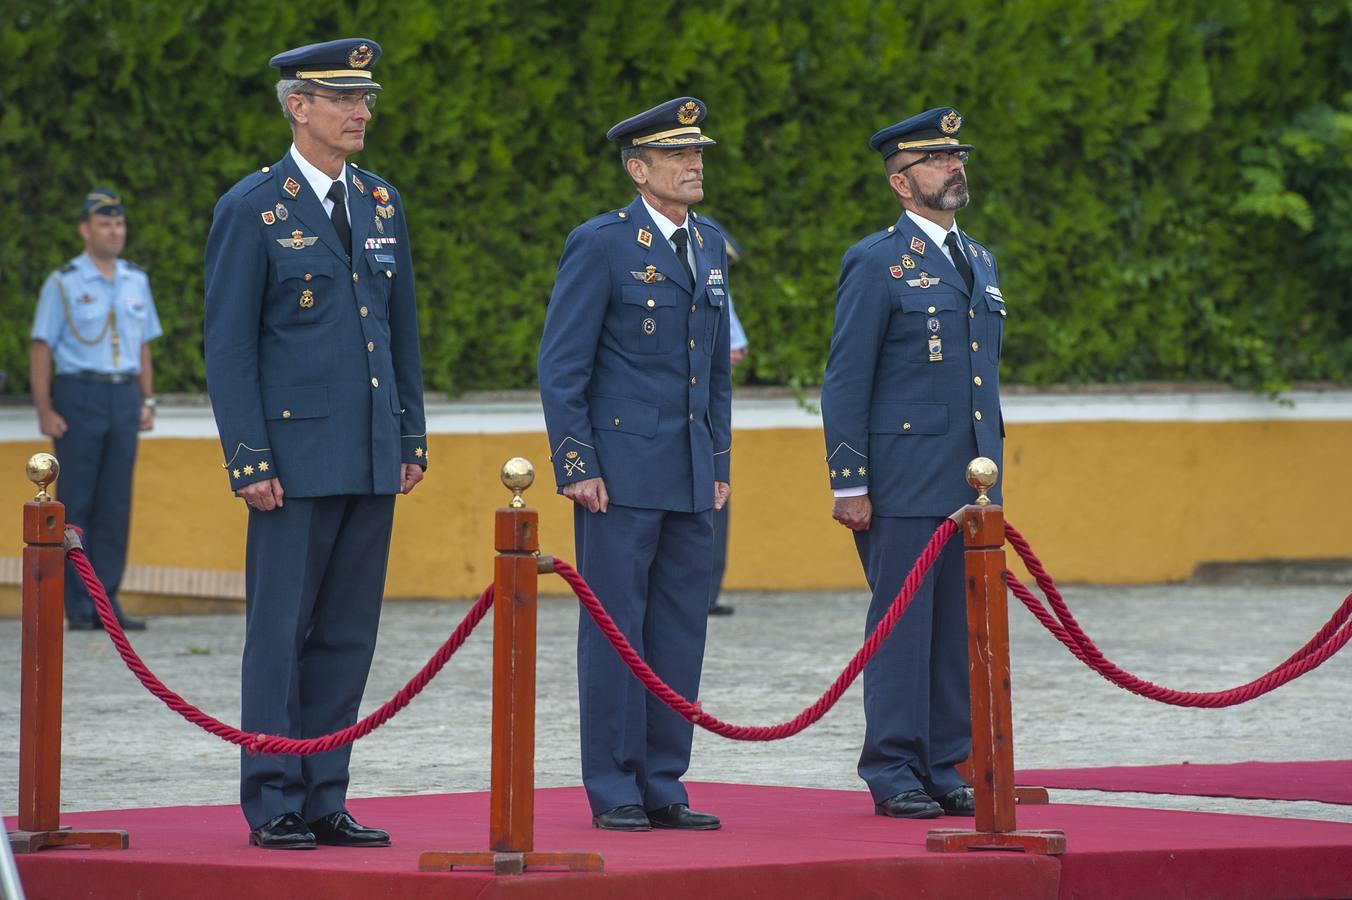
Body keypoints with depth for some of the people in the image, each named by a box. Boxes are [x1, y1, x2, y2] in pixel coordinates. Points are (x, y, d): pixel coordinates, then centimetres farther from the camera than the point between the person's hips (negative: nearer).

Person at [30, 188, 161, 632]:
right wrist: (45, 410, -11)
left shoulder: (136, 280, 13)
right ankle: (77, 606, -3)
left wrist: (147, 400, 9)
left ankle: (107, 600, 6)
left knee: (116, 504, 3)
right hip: (79, 394, -5)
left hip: (124, 398, 5)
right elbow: (41, 348, -4)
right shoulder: (63, 283, -1)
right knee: (75, 503, -4)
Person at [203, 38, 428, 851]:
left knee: (348, 636, 6)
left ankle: (325, 800, 11)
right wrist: (249, 461, -12)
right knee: (281, 631, -3)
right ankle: (274, 806, 2)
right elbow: (230, 346, -6)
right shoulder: (252, 210, -4)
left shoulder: (381, 203, 13)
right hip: (296, 455, -6)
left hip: (372, 459, 6)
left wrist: (412, 440, 12)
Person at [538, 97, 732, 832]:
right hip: (621, 471, -6)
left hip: (690, 476, 6)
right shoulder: (601, 244, -6)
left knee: (680, 632, 7)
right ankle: (614, 791, 1)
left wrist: (719, 461, 15)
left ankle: (663, 785, 12)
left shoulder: (710, 245, 14)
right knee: (615, 629, -3)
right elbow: (561, 366, -7)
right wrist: (577, 467, -12)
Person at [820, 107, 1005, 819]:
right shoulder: (876, 264, -5)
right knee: (902, 627, -5)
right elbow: (844, 383, -7)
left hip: (971, 485, 7)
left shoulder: (979, 262, 17)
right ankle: (894, 774, 0)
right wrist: (849, 485, -12)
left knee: (960, 630, 7)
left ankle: (945, 768, 13)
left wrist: (992, 470, 18)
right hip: (904, 485, -7)